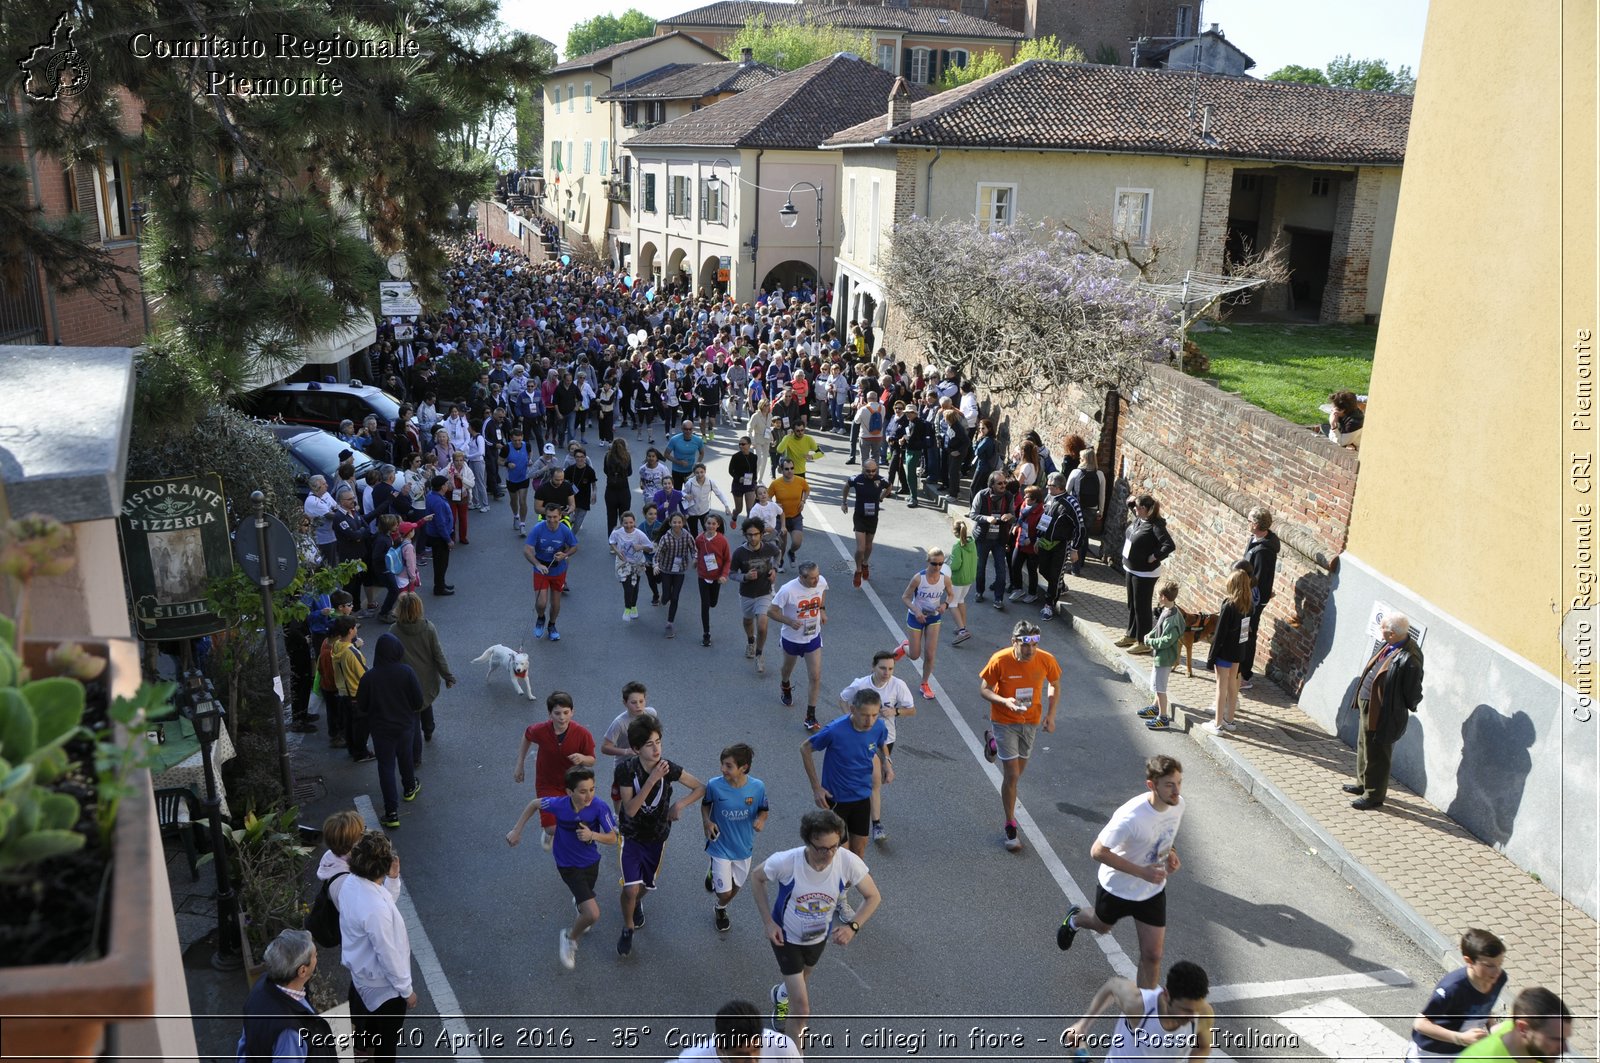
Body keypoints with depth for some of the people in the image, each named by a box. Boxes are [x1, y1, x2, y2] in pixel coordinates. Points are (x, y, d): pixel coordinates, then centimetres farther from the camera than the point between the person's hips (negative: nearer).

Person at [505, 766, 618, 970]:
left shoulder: (600, 807, -28)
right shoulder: (558, 805, -29)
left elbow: (612, 838, -18)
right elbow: (534, 804, -7)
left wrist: (593, 835, -37)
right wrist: (516, 830, -4)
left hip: (591, 861, 3)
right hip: (569, 866, -3)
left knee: (586, 895, 33)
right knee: (593, 914, -16)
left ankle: (578, 903, 72)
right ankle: (570, 938, 15)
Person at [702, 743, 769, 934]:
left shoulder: (758, 787, -20)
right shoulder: (714, 785, -23)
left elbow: (763, 809, -3)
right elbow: (705, 804, -2)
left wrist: (761, 819, -24)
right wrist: (707, 821, -20)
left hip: (744, 847, 2)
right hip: (721, 846, -2)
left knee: (735, 887, 22)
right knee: (725, 893, -2)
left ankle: (720, 908, 55)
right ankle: (713, 874, 33)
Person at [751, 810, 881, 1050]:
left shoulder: (848, 862, -31)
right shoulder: (786, 861, -35)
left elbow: (873, 897, -15)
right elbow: (757, 878, -13)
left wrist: (852, 926, -30)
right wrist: (769, 922, -17)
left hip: (819, 937, 4)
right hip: (785, 936, -4)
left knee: (802, 978, 34)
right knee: (802, 1010, -7)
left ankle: (781, 995, 69)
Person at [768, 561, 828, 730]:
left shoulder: (821, 582, -17)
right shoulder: (788, 590, -31)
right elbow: (771, 611, -20)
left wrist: (822, 609, 0)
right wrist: (790, 621, -33)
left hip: (813, 637, 2)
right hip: (791, 638, -2)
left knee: (815, 677, -4)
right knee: (788, 668, 26)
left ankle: (810, 716, 7)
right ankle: (786, 688, 61)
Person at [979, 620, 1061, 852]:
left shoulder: (1046, 660, -17)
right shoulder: (1000, 660, -24)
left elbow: (1054, 685, 3)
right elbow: (984, 689, -13)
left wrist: (1051, 714, -7)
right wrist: (1005, 701, -32)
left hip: (1031, 721, 4)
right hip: (1005, 722, -4)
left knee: (1018, 771, 21)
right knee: (1012, 776, -6)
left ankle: (994, 743, 51)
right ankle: (1010, 827, 11)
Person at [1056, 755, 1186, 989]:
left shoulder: (1178, 804, -16)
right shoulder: (1130, 817, -38)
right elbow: (1098, 851, -30)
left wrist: (1171, 853, -12)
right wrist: (1142, 872, -32)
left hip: (1153, 892, 4)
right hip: (1117, 888, -4)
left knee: (1152, 956, 4)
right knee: (1102, 927, 27)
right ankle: (1074, 920, 61)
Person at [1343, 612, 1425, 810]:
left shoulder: (1409, 658, -29)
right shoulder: (1389, 645, -1)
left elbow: (1413, 694, -21)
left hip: (1382, 713, -9)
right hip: (1366, 705, 9)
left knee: (1376, 756, 7)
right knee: (1363, 747, 25)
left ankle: (1374, 795, 23)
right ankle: (1363, 783, 44)